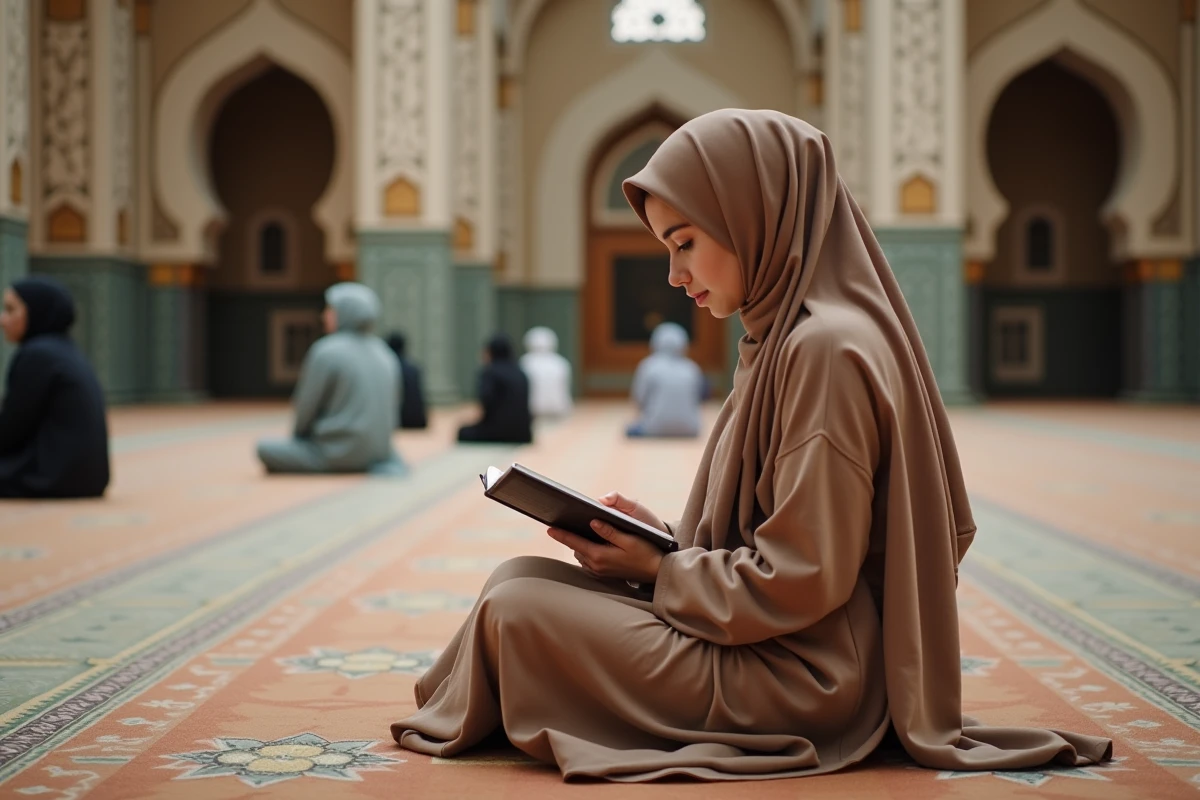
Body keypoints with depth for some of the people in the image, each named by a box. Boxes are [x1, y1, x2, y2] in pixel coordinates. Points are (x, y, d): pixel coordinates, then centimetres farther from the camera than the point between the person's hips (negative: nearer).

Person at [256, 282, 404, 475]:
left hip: (337, 454, -7)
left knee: (265, 448, 4)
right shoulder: (386, 355, 8)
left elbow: (306, 407, -7)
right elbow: (392, 410, 12)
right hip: (377, 450, 7)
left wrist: (298, 434, 12)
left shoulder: (325, 352, -12)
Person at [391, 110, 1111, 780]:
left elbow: (799, 581, -22)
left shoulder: (827, 348, -20)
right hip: (779, 654, 10)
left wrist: (658, 569, -9)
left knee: (517, 605, -14)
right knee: (521, 579, 9)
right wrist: (665, 540, 5)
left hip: (796, 682, -10)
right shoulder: (788, 336, 11)